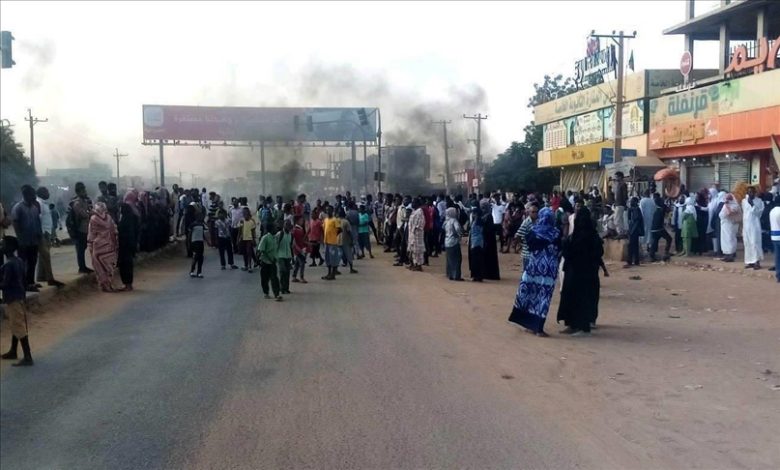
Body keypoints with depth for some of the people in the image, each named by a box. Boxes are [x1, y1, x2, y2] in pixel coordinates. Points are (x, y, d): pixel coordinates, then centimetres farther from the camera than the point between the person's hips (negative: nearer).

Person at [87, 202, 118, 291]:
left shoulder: (93, 219, -8)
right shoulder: (109, 218, -1)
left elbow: (91, 234, -5)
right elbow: (114, 232, 2)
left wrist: (90, 246, 1)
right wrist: (115, 244, 8)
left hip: (98, 245, -3)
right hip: (109, 245, 3)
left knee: (101, 267, 5)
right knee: (109, 266, 12)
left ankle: (105, 286, 7)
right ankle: (110, 285, 17)